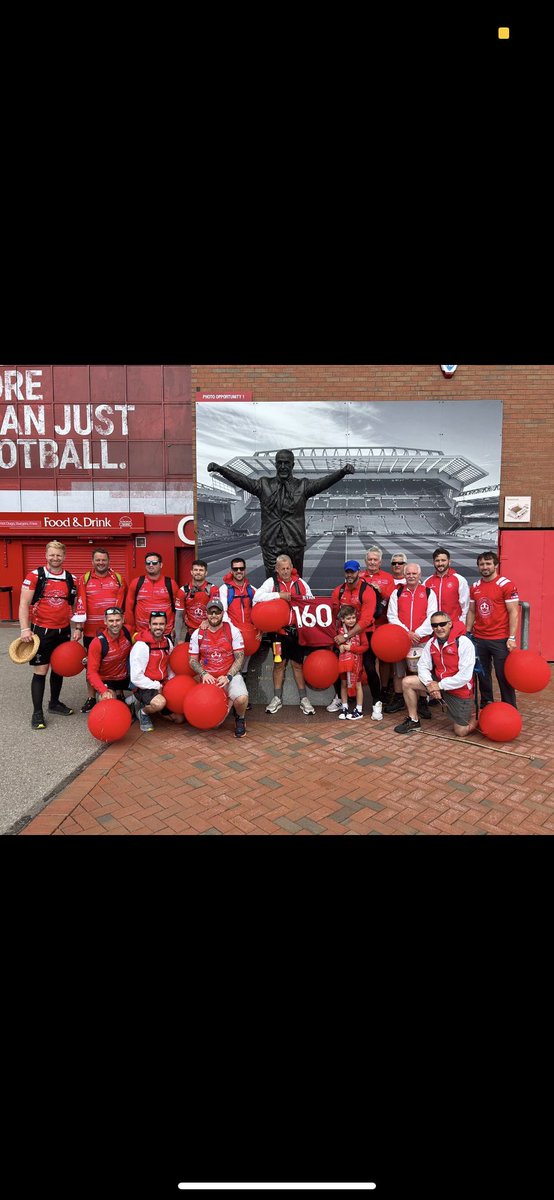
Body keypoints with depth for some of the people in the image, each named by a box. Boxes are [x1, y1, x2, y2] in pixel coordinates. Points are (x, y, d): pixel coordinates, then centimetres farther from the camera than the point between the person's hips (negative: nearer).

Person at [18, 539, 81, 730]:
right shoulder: (34, 576, -7)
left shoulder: (71, 579, 4)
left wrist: (77, 628, 5)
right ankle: (37, 713, 3)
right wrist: (25, 629, -16)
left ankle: (54, 703, 32)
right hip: (41, 630, -4)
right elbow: (24, 604, -9)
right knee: (40, 670, -4)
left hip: (63, 631, 4)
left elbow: (75, 606, 13)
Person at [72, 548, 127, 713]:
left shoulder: (118, 578, 4)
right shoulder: (85, 579, 2)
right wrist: (79, 626, -10)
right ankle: (91, 698, 18)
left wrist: (123, 624, 7)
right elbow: (80, 603, -4)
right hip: (91, 631, 0)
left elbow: (123, 603, 7)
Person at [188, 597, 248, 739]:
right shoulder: (198, 634, 3)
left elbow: (239, 658, -3)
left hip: (230, 675, -2)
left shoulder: (233, 631, -2)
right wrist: (203, 674, -13)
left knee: (241, 699, -33)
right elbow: (192, 660, 6)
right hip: (208, 678, 2)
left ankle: (240, 719, 6)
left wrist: (228, 677, -16)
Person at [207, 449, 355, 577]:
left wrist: (342, 472, -26)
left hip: (295, 543, 0)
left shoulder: (302, 486, 6)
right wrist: (219, 469, -15)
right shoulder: (264, 485, 9)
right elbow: (242, 479, -1)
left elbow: (324, 481, -7)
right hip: (270, 543, 0)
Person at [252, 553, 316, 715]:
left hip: (297, 629, 1)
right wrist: (279, 595, -21)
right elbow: (257, 597, -17)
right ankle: (277, 698, 20)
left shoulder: (301, 583, 5)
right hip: (279, 630, -1)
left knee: (298, 664, 8)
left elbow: (311, 602, 13)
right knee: (279, 663, 8)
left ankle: (303, 699, 15)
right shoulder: (271, 582, -3)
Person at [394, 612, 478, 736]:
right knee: (407, 682, -9)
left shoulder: (463, 643, -21)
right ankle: (413, 722, 6)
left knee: (461, 732, -1)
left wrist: (440, 685, -20)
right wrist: (430, 683, -19)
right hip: (438, 683, 5)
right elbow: (423, 666, 1)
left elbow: (465, 676, -23)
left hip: (459, 690, -5)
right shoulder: (431, 643, -1)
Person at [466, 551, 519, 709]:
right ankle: (486, 705, 28)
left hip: (500, 640, -5)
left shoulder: (506, 585, -8)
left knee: (503, 675, 0)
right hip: (479, 639, 5)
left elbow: (513, 612, -10)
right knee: (482, 674, 13)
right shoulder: (474, 587, 9)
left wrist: (512, 638, -14)